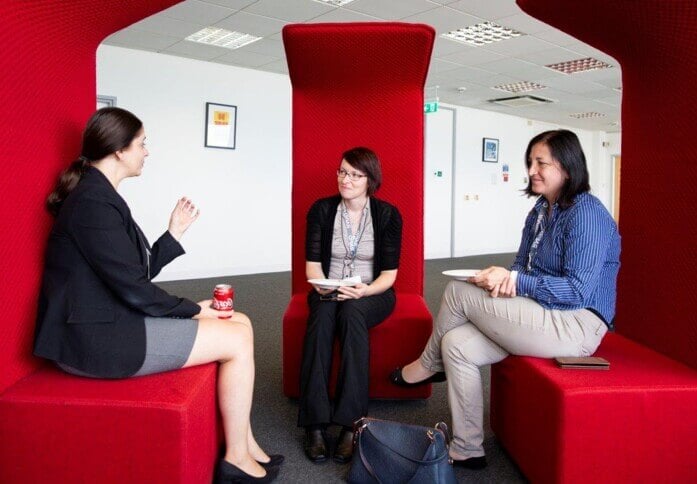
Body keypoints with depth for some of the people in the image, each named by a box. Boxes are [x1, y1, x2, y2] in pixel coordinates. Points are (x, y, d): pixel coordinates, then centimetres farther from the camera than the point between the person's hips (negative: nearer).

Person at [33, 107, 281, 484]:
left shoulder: (98, 197, 13)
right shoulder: (94, 203, -19)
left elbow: (137, 274, 11)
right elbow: (134, 290, -20)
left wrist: (175, 233, 9)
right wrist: (193, 310, -8)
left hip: (109, 324, 10)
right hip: (98, 339, -10)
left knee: (240, 324, 7)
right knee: (237, 339, -10)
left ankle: (245, 445, 13)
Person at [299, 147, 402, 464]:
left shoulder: (388, 214, -2)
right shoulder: (321, 209, 1)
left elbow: (389, 274, -4)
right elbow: (312, 264, -1)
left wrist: (365, 291, -24)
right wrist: (321, 284, -23)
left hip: (372, 294, -1)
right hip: (328, 292, 1)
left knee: (351, 314, -35)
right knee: (321, 317, -33)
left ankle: (351, 424, -32)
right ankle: (315, 423, -31)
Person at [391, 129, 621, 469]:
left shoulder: (586, 213, -14)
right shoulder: (541, 210, 13)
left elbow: (579, 291, -21)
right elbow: (523, 265, 16)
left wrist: (514, 281, -23)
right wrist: (506, 279, -7)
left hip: (576, 325, -9)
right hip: (543, 315, 9)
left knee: (458, 292, -13)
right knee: (456, 344, -8)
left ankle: (427, 366, 13)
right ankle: (467, 450, 3)